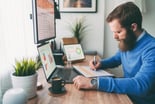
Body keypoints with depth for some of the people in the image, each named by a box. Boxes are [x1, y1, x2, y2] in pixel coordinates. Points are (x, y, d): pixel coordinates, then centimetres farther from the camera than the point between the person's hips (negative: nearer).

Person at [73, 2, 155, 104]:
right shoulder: (126, 42, -1)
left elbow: (140, 85, -38)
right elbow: (116, 59, 17)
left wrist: (94, 83, -41)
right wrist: (101, 63, -3)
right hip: (126, 94, 6)